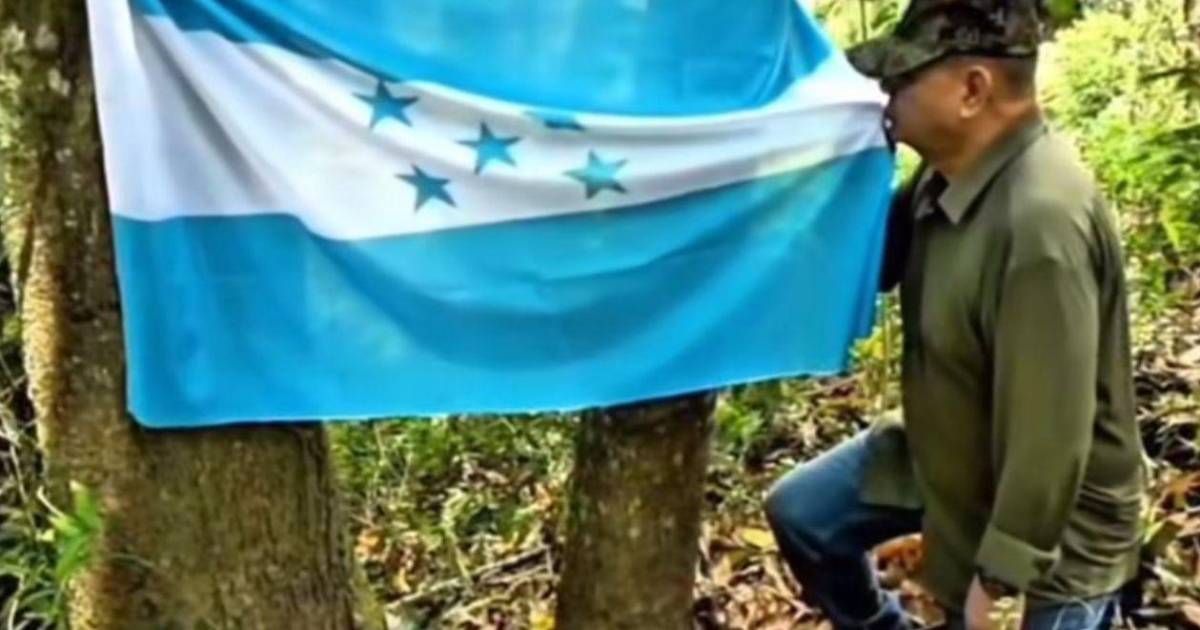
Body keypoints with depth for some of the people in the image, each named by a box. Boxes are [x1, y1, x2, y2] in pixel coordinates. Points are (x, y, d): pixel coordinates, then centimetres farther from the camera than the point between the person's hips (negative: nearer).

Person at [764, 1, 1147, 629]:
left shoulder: (1042, 220, -36)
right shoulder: (952, 167, -6)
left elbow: (1050, 433, -33)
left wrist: (998, 575, -25)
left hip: (1050, 517, -9)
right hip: (943, 456, 9)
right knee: (798, 513, 14)